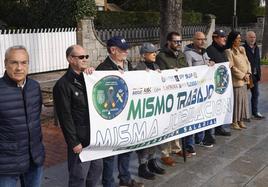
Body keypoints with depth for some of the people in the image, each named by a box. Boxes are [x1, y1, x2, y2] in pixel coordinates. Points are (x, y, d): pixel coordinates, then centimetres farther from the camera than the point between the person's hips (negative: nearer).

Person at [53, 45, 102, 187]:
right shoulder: (63, 85, -13)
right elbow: (65, 117, -14)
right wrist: (74, 142, -15)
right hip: (80, 138, -7)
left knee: (96, 169, 19)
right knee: (79, 176, 6)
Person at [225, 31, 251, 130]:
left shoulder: (242, 49, 12)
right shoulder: (229, 51, -10)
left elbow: (247, 62, 13)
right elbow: (232, 67, -14)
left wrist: (248, 73, -2)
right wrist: (242, 75, -12)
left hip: (244, 80, 7)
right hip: (236, 80, -7)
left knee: (243, 99, 10)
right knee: (236, 100, -3)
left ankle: (241, 120, 21)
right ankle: (234, 121, 8)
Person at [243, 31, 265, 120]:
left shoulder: (256, 48, 12)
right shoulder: (243, 48, -13)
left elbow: (258, 61, 16)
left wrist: (259, 73, 11)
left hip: (255, 75, 8)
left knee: (255, 94, 13)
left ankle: (255, 112, 24)